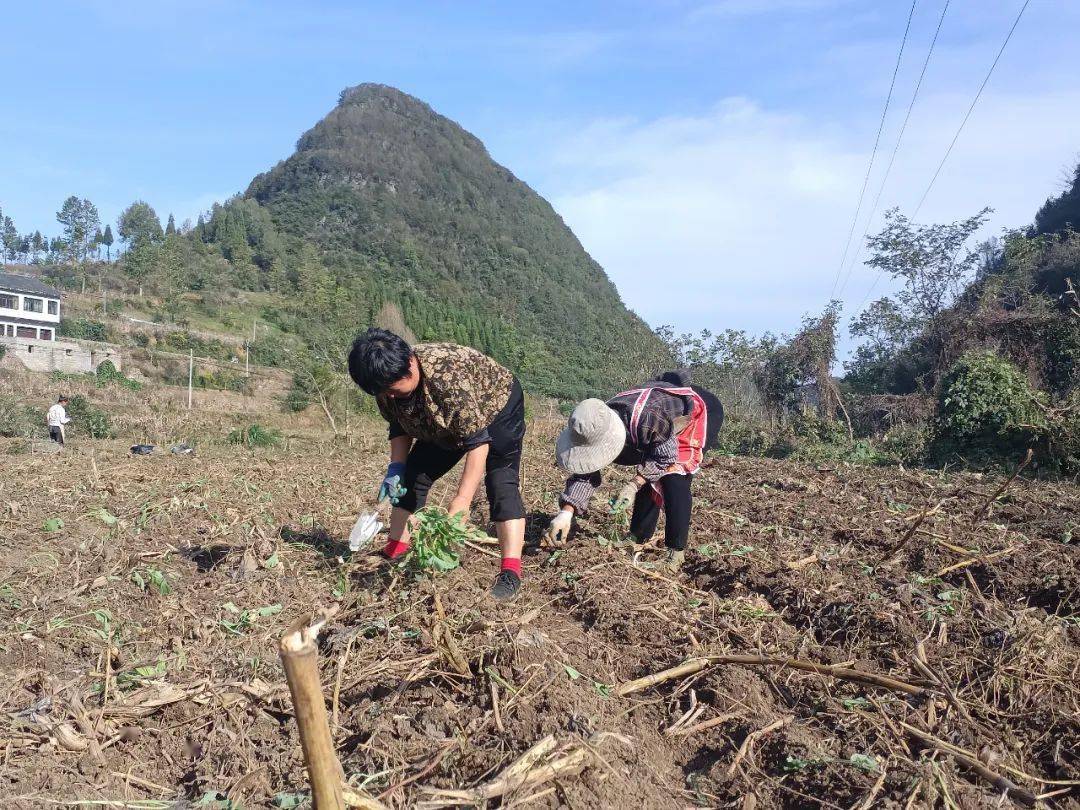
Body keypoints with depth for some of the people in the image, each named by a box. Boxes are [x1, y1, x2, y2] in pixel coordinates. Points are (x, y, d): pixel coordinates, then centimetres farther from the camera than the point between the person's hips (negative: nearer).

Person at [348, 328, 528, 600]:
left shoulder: (448, 376, -43)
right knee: (410, 476, 3)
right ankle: (394, 553, 14)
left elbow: (477, 442, -45)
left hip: (496, 408, -7)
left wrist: (460, 505, -49)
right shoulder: (388, 381, -21)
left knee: (501, 483, -24)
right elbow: (399, 425, -2)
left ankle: (511, 573, -27)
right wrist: (396, 467, -18)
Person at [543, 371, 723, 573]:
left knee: (674, 480, -18)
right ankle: (638, 537, 24)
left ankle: (676, 550, -6)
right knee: (650, 477, 6)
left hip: (700, 410, -7)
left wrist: (634, 485, -32)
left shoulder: (646, 419, -44)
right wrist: (566, 511, -29)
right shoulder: (597, 427, -23)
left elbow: (665, 457, -26)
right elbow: (585, 472, -17)